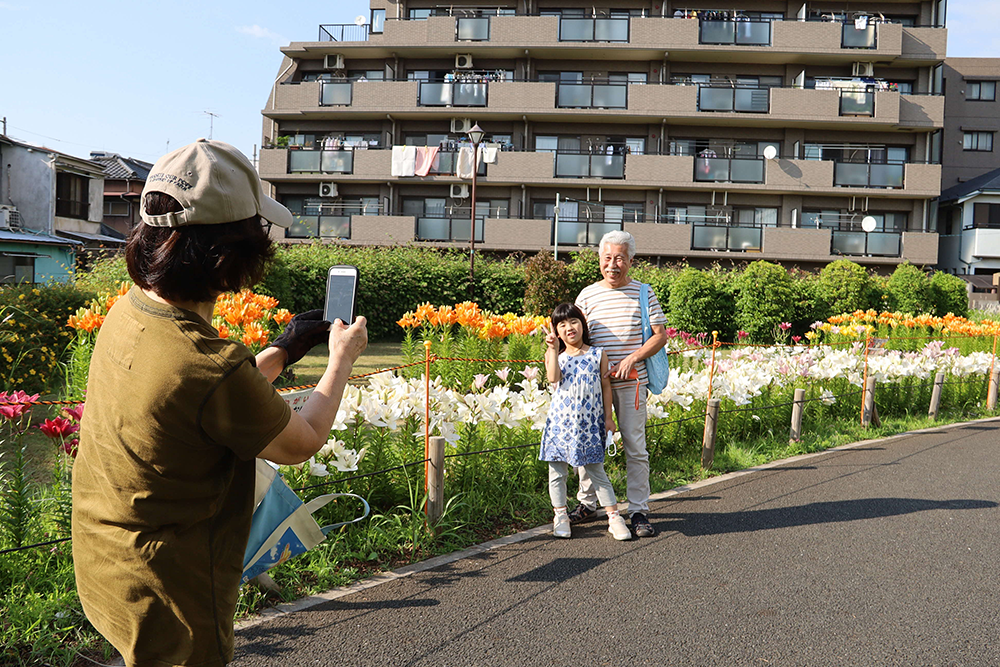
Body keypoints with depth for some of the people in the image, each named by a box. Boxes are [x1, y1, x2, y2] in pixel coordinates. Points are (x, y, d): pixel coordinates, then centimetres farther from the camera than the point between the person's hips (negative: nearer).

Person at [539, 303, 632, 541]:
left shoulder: (598, 355, 4)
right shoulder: (556, 356, 4)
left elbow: (606, 386, 7)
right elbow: (553, 377, -16)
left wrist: (608, 417, 4)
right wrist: (553, 349, -16)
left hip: (589, 423, -1)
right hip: (561, 421, 1)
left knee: (596, 470, 2)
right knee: (557, 470, 7)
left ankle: (614, 517, 11)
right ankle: (560, 515, 22)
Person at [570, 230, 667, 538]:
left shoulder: (643, 293, 1)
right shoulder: (587, 295, 6)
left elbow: (660, 335, 1)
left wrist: (633, 358, -12)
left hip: (631, 383, -2)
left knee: (635, 448, 1)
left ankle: (639, 510, 12)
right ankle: (587, 502, 25)